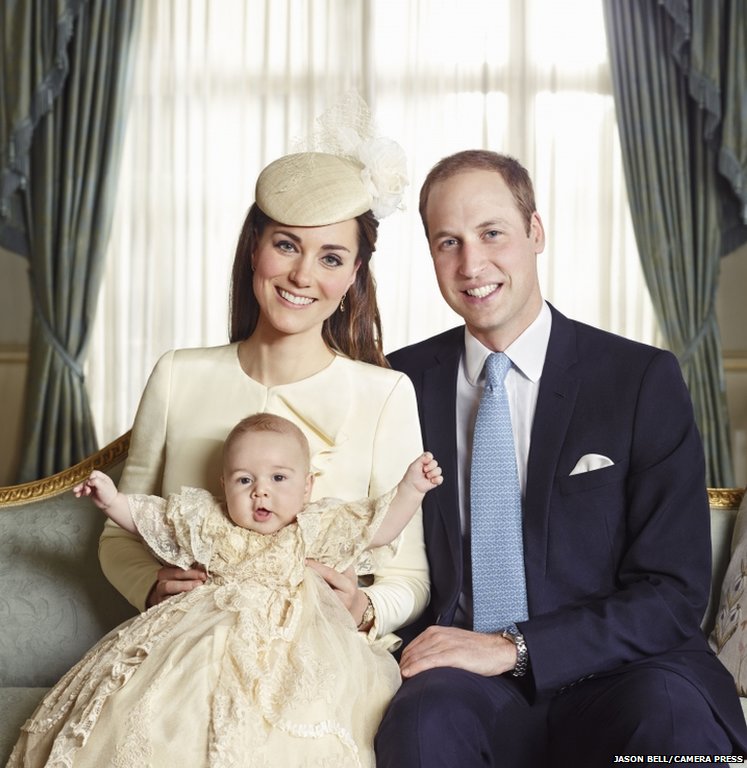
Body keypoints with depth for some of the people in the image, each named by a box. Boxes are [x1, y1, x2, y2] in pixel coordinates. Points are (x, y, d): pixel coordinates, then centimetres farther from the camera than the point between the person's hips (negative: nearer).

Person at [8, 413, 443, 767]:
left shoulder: (316, 529, 6)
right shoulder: (204, 522, 11)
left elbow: (378, 529, 3)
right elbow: (145, 518, 24)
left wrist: (411, 489, -7)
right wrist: (111, 500, 10)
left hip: (288, 642, -2)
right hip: (209, 637, 3)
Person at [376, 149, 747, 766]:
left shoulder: (645, 380, 0)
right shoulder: (407, 381, 8)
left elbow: (674, 593, -5)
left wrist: (514, 648, -15)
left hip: (610, 681, -1)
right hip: (460, 678, 1)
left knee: (670, 711, -34)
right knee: (425, 717, -34)